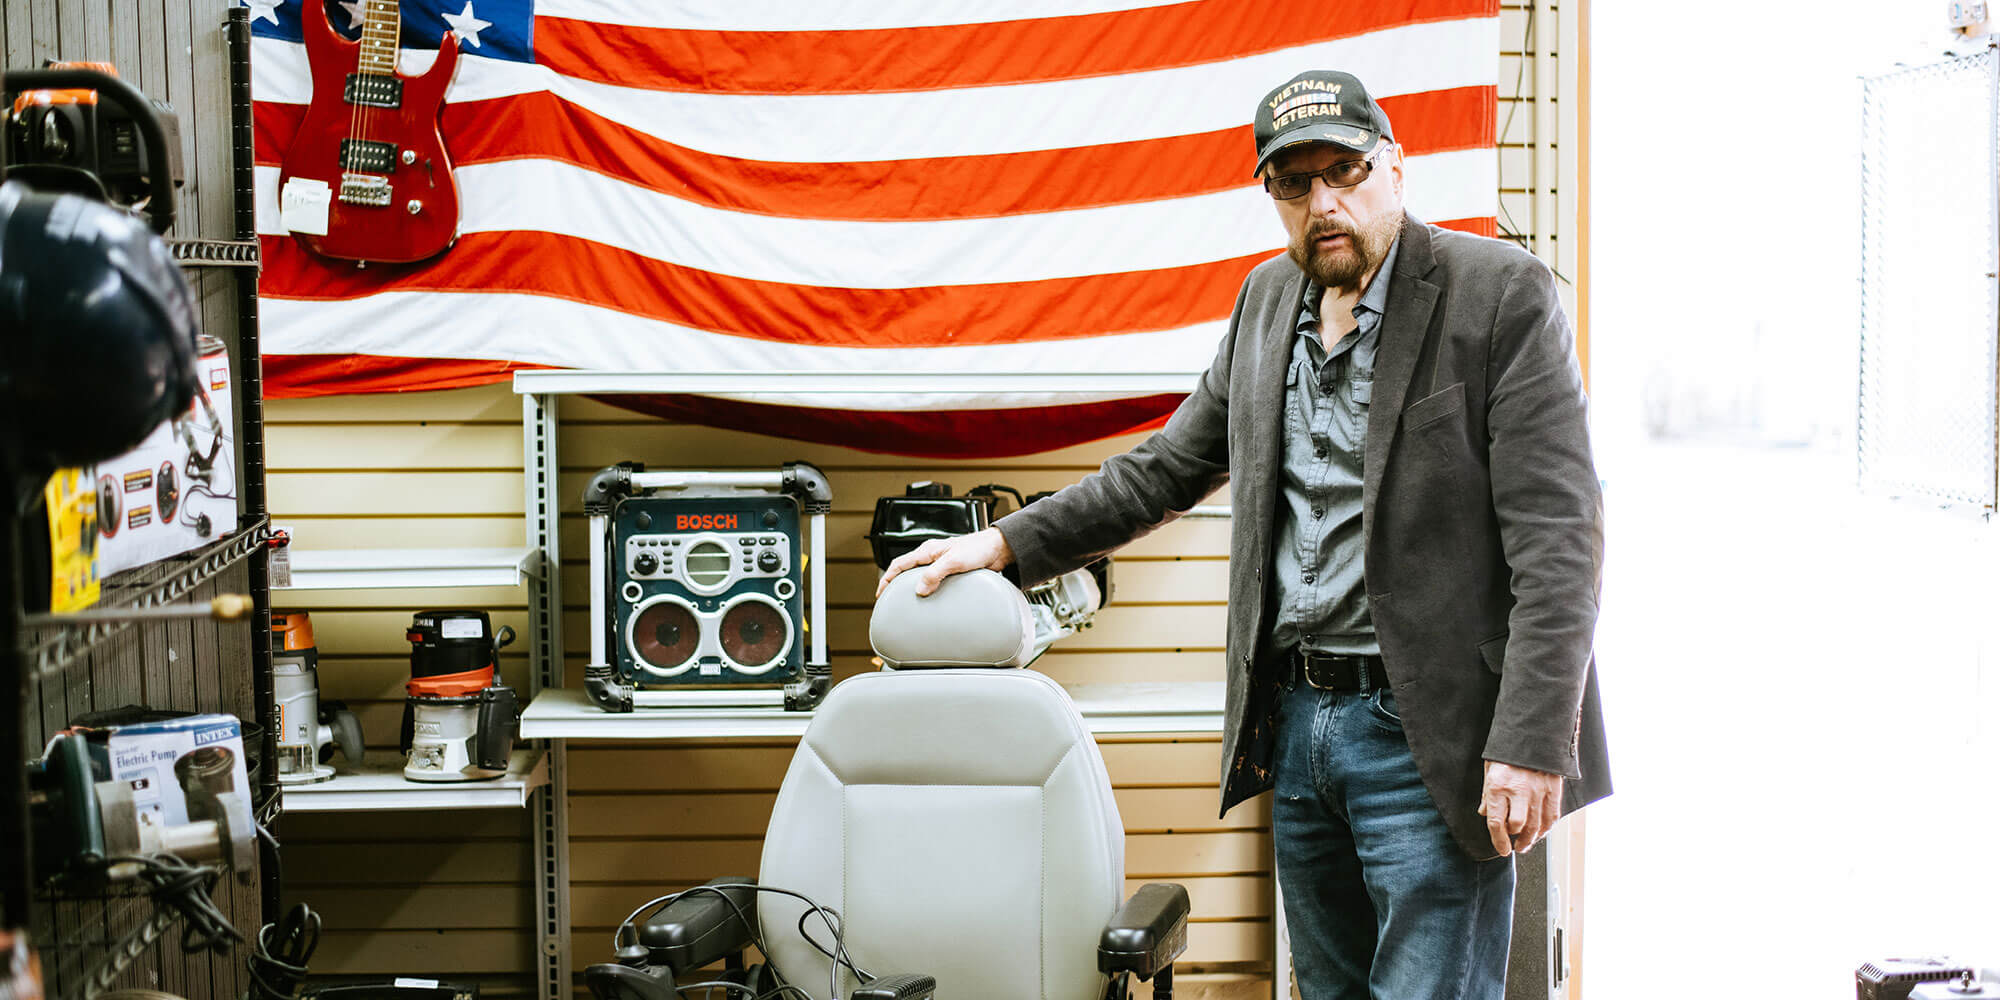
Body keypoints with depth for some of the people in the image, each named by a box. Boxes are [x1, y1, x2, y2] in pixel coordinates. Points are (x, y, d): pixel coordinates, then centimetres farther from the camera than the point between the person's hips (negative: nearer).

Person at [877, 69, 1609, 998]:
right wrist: (1009, 542, 12)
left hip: (1426, 733, -6)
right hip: (1294, 720, 7)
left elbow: (1558, 539, -13)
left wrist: (1530, 745, -19)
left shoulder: (1502, 295, -9)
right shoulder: (1268, 298, 12)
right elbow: (1170, 465, 20)